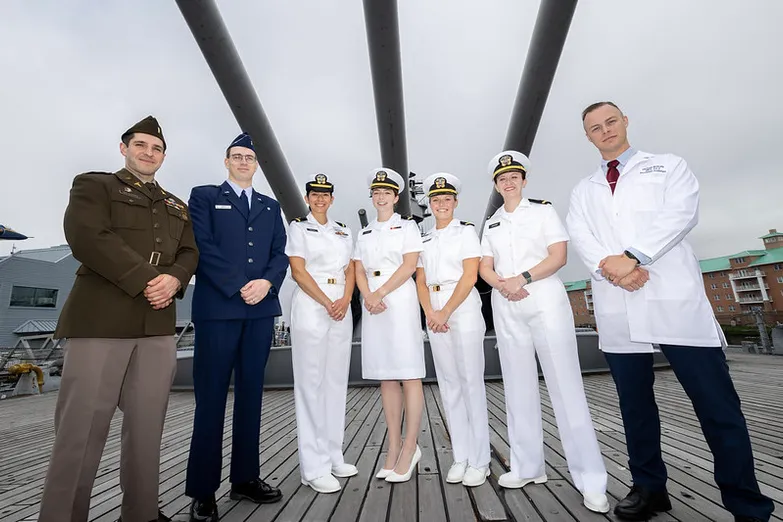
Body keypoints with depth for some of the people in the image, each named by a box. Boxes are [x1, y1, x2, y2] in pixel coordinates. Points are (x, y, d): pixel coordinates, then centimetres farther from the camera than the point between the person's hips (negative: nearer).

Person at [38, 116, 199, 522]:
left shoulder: (177, 206, 23)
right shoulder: (93, 185, 10)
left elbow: (190, 253, 13)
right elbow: (87, 238, -8)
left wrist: (174, 279, -9)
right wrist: (146, 281, -15)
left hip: (158, 324, 4)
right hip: (101, 319, -4)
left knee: (147, 424, 8)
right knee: (82, 425, 0)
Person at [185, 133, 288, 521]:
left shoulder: (270, 206, 20)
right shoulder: (203, 196, 9)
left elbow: (280, 253, 10)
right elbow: (203, 246, -5)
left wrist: (266, 283, -9)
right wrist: (240, 287, -14)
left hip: (261, 309, 4)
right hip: (218, 307, -4)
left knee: (251, 394, 9)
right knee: (211, 398, 1)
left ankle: (245, 479, 21)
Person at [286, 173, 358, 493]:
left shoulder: (344, 232, 17)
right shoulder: (298, 228, 4)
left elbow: (350, 271, 12)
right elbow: (298, 271, -6)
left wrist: (345, 300, -7)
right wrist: (326, 303, -13)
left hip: (341, 309, 5)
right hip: (310, 308, -5)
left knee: (337, 381, 8)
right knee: (311, 383, -2)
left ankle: (333, 457, 21)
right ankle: (314, 467, 7)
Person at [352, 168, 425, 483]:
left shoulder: (407, 227, 6)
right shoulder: (364, 233, 19)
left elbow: (409, 266, -6)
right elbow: (359, 270, 9)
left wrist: (380, 293, -11)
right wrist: (368, 297, -9)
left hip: (400, 301, -4)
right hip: (372, 305, 5)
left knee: (409, 376, -4)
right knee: (385, 378, 7)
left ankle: (409, 448, 6)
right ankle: (393, 447, 16)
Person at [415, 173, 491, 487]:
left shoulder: (466, 231, 2)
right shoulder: (425, 239, 16)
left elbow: (470, 276, -9)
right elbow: (421, 281, 11)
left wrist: (446, 313, -13)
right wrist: (430, 313, -6)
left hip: (463, 309, -5)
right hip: (434, 313, 5)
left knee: (470, 381, -1)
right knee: (448, 383, 7)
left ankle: (479, 461, 11)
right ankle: (460, 457, 18)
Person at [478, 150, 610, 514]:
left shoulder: (543, 209, 6)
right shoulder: (491, 223, 16)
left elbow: (558, 256, -6)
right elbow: (484, 268, 8)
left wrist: (522, 278, -17)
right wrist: (502, 284, -12)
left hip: (545, 300, -4)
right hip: (506, 308, 4)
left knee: (565, 385, -5)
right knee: (519, 387, 7)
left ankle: (590, 480, 4)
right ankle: (527, 467, 18)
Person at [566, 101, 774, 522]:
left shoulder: (669, 166, 14)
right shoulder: (584, 190, 20)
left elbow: (680, 212, -4)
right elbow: (579, 235, 4)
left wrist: (634, 256, -17)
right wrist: (608, 265, -15)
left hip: (673, 297, -2)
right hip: (616, 305, 3)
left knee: (715, 401, -1)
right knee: (633, 401, 9)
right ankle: (649, 488, 24)